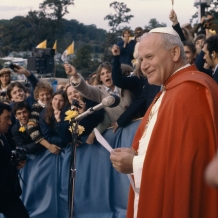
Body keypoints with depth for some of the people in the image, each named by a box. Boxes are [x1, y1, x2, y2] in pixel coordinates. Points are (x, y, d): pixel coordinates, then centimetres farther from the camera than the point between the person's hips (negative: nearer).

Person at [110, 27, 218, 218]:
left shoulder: (191, 91, -20)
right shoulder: (171, 89, 14)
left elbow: (186, 159, -25)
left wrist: (135, 164, -16)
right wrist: (136, 154, 1)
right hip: (161, 199, 10)